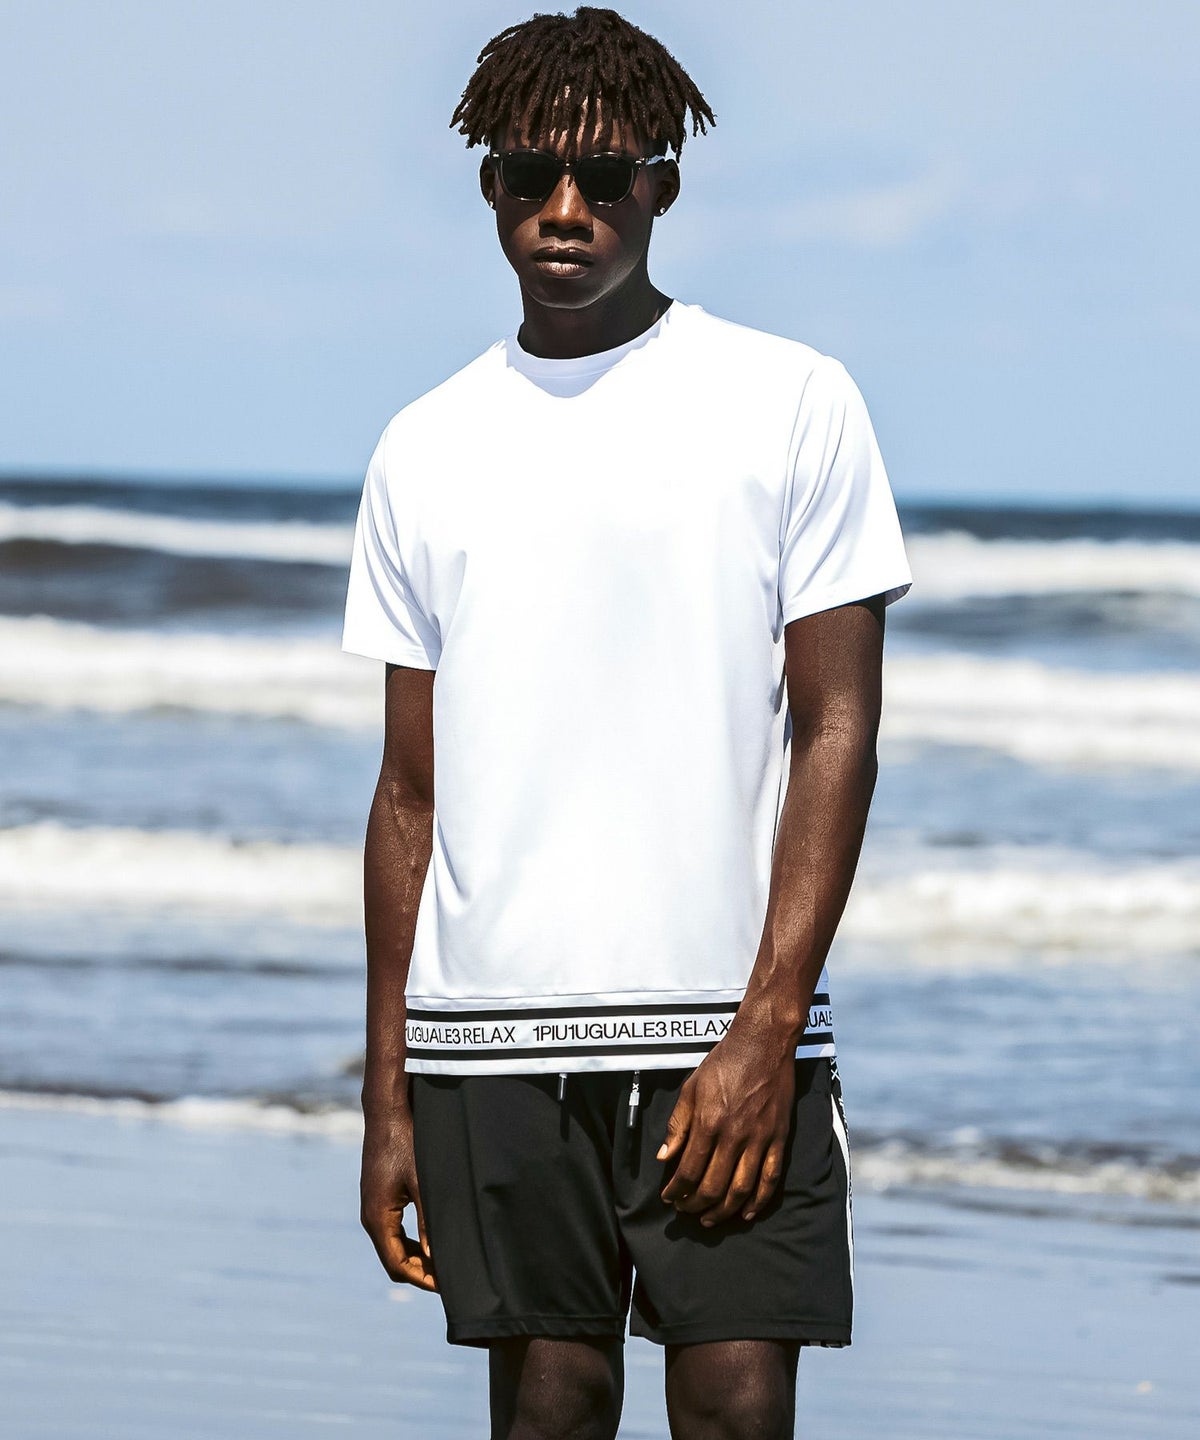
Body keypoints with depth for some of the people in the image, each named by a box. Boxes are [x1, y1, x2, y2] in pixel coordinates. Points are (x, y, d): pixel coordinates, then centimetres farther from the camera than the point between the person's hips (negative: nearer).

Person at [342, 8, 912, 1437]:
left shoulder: (791, 402, 2)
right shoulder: (425, 447, 12)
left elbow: (837, 733, -2)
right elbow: (411, 791, 14)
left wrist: (766, 1030, -12)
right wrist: (387, 1098, 9)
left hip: (727, 1029, -3)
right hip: (487, 1036, 3)